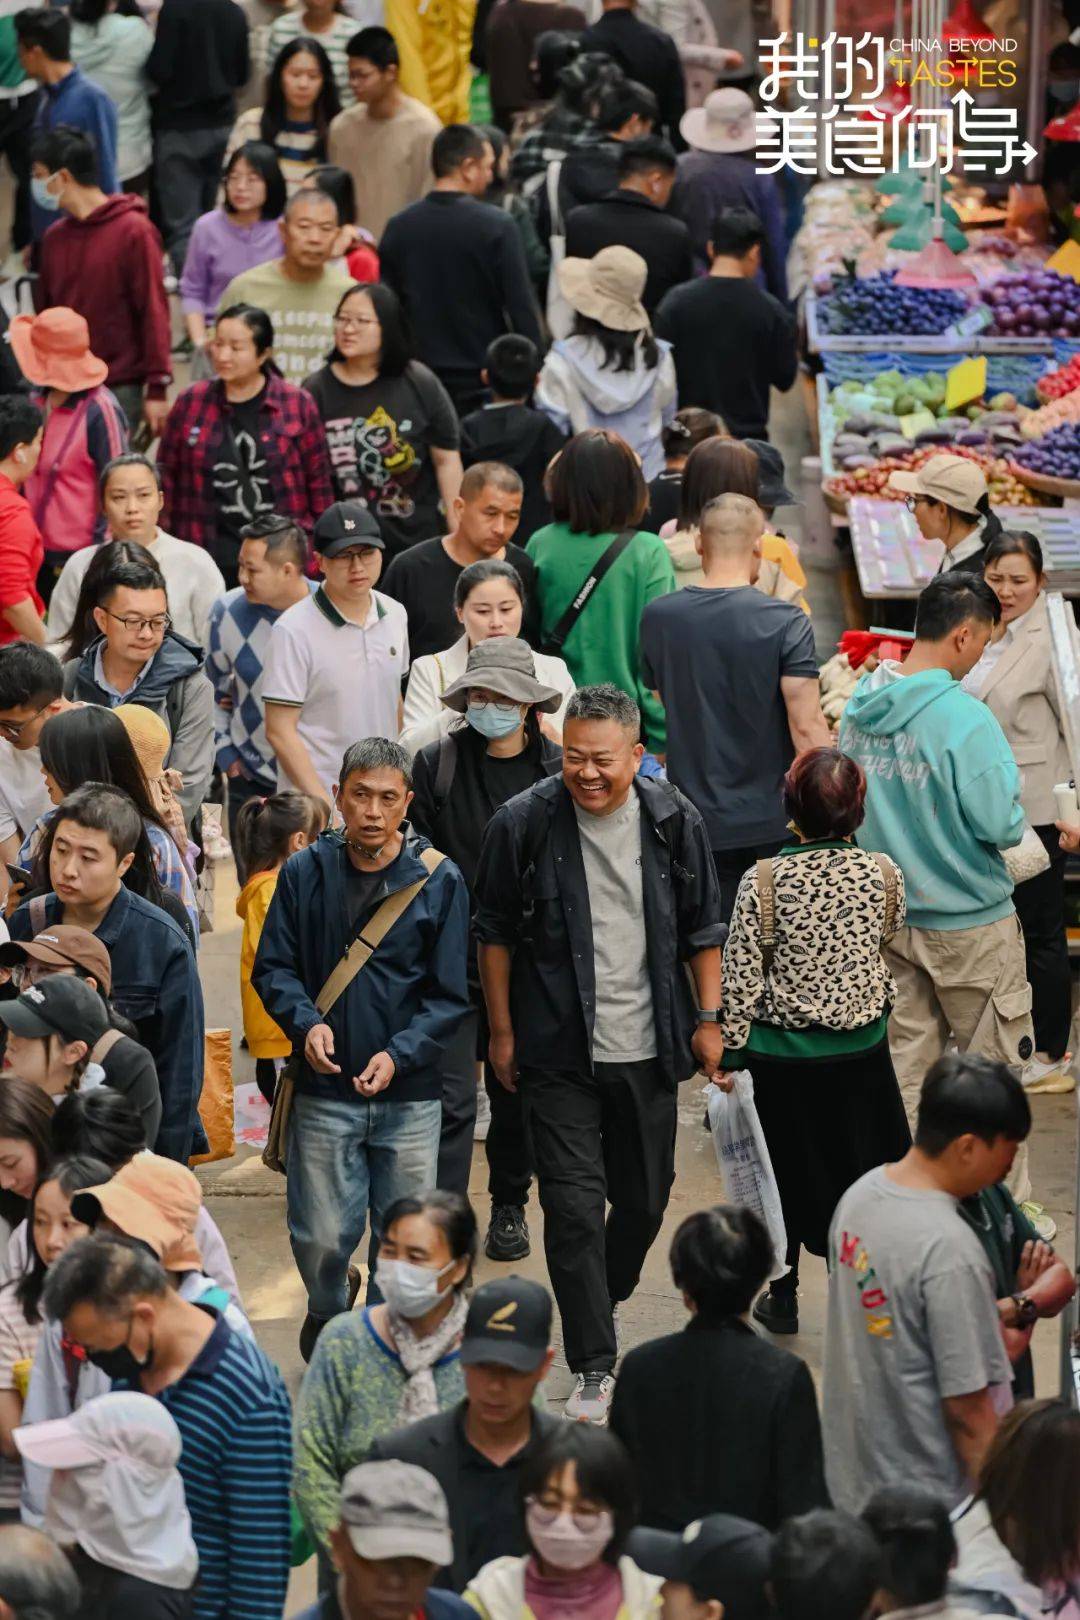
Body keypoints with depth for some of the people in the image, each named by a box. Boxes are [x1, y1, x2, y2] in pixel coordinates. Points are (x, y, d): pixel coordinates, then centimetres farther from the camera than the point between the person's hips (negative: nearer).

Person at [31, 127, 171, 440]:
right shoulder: (54, 237, 10)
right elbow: (45, 312, 16)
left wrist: (157, 389, -11)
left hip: (119, 390, -5)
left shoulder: (132, 230, -6)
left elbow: (153, 312, -8)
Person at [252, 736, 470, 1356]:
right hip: (324, 1092, 0)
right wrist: (306, 1022, -13)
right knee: (321, 1238, 1)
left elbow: (451, 995, -2)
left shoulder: (439, 880, -3)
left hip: (410, 1095, 0)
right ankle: (328, 1314, 34)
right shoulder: (305, 873, 0)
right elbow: (273, 967, 6)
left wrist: (399, 1054, -16)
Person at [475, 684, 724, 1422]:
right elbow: (496, 932, 2)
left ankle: (602, 1308, 41)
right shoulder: (525, 823, -9)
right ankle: (594, 1369, -3)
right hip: (559, 1054, -3)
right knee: (574, 1208, -8)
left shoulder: (673, 820, -2)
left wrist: (708, 1017, 7)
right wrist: (502, 1031, 3)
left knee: (646, 1198, 14)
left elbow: (703, 926, 9)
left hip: (647, 1049, 3)